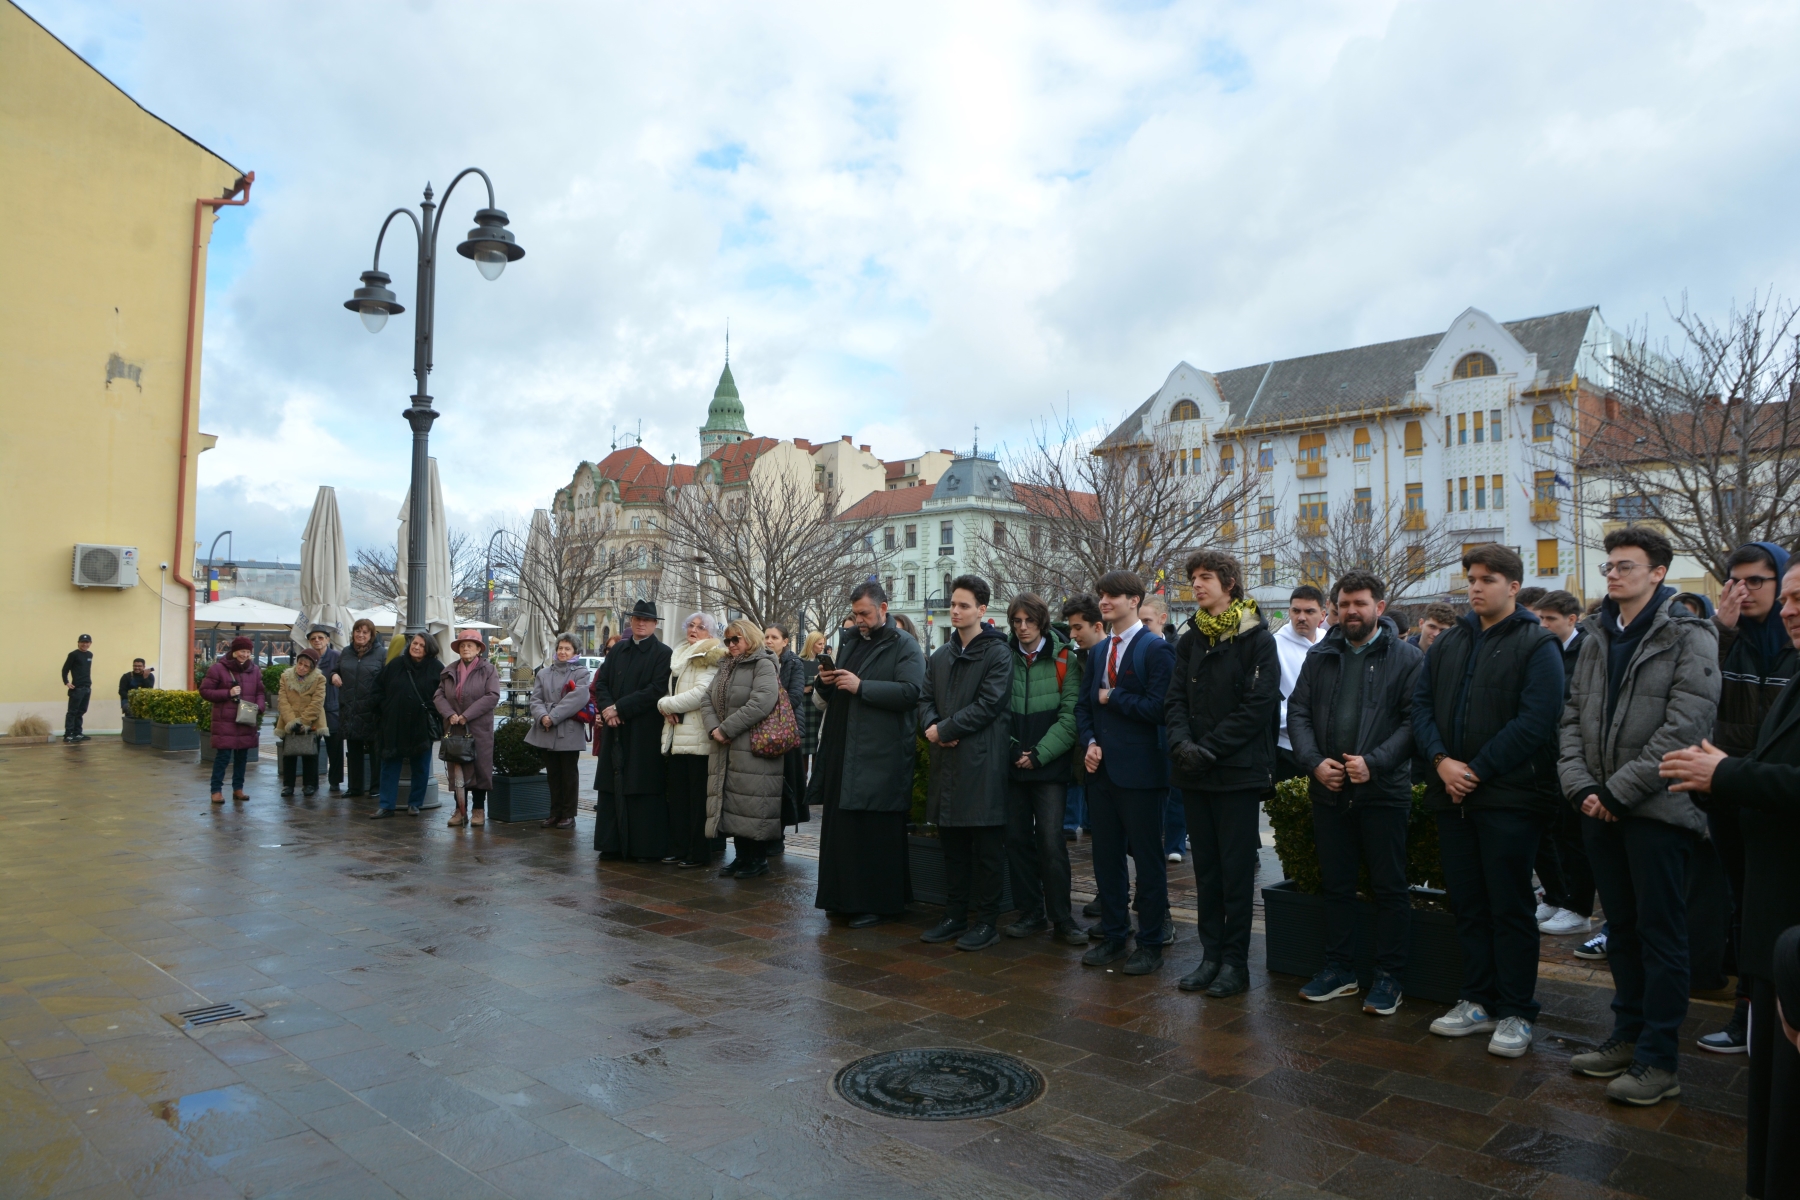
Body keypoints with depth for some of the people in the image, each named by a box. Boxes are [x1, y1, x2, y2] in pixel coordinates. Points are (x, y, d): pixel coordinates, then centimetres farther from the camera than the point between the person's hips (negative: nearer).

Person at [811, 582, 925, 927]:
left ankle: (878, 902, 6)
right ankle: (844, 897, 20)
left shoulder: (905, 646, -2)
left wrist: (860, 686, -18)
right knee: (841, 827, 9)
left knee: (876, 832, -3)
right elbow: (821, 703, 25)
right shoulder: (848, 642, 19)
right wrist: (824, 683, 1)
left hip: (882, 756, -7)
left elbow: (910, 692, -18)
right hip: (843, 753, 7)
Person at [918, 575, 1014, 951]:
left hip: (983, 761, -6)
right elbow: (925, 700, 15)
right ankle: (955, 916, 23)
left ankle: (985, 921, 11)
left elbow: (990, 704, -14)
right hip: (947, 762, 6)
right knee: (953, 846, 13)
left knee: (987, 847, 1)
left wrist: (945, 729, -13)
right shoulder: (940, 656, 15)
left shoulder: (998, 653, -5)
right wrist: (931, 726, -7)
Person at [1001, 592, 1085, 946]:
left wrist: (1039, 754, -11)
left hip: (1049, 767, -3)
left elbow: (1070, 716, -7)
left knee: (1051, 841, -8)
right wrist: (1006, 750, -6)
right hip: (1012, 766, 4)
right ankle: (1031, 913, 19)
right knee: (1018, 840, 7)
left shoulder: (1064, 660, -2)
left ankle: (1061, 918, 4)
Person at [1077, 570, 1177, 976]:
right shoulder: (1097, 652, 14)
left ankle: (1151, 943, 13)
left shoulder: (1156, 649, -8)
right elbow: (1083, 705, 15)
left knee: (1147, 859, 2)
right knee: (1106, 857, 13)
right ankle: (1113, 935, 25)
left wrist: (1111, 697, -9)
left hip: (1139, 771, -7)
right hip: (1102, 769, 7)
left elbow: (1157, 708, -17)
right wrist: (1089, 742, -1)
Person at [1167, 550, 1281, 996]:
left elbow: (1258, 705, -12)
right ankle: (1212, 955, 19)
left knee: (1236, 870, 1)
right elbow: (1176, 698, 7)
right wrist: (1181, 743, -11)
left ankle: (1235, 961, 11)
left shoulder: (1257, 638, -5)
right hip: (1195, 775, 5)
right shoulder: (1190, 639, 12)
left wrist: (1209, 748, -16)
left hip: (1240, 771, -5)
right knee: (1206, 868, 11)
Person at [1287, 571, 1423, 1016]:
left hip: (1383, 791, -4)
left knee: (1390, 887, 5)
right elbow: (1297, 712, 6)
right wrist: (1314, 762, -8)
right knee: (1336, 883, 13)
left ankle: (1389, 976, 17)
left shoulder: (1407, 658, -3)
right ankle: (1340, 968, 25)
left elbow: (1413, 720, -9)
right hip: (1328, 790, 4)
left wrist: (1374, 763, -19)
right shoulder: (1320, 656, 9)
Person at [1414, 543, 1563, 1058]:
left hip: (1510, 797, -6)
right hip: (1452, 796, 6)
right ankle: (1478, 1001, 24)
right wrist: (1441, 760, -7)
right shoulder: (1447, 643, 13)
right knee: (1468, 904, 13)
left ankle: (1516, 1014, 13)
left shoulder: (1536, 645, -5)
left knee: (1511, 908, 2)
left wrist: (1477, 770, -16)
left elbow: (1535, 721, -14)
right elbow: (1421, 705, 9)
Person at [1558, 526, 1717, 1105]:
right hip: (1601, 810, 6)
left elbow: (1685, 727, -16)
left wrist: (1619, 790, -16)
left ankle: (1658, 1059, 10)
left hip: (1658, 810, -6)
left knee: (1661, 933, 2)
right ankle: (1628, 1036, 28)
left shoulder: (1689, 637, -7)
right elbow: (1573, 716, 10)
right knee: (1621, 928, 15)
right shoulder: (1597, 638, 12)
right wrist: (1581, 785, -4)